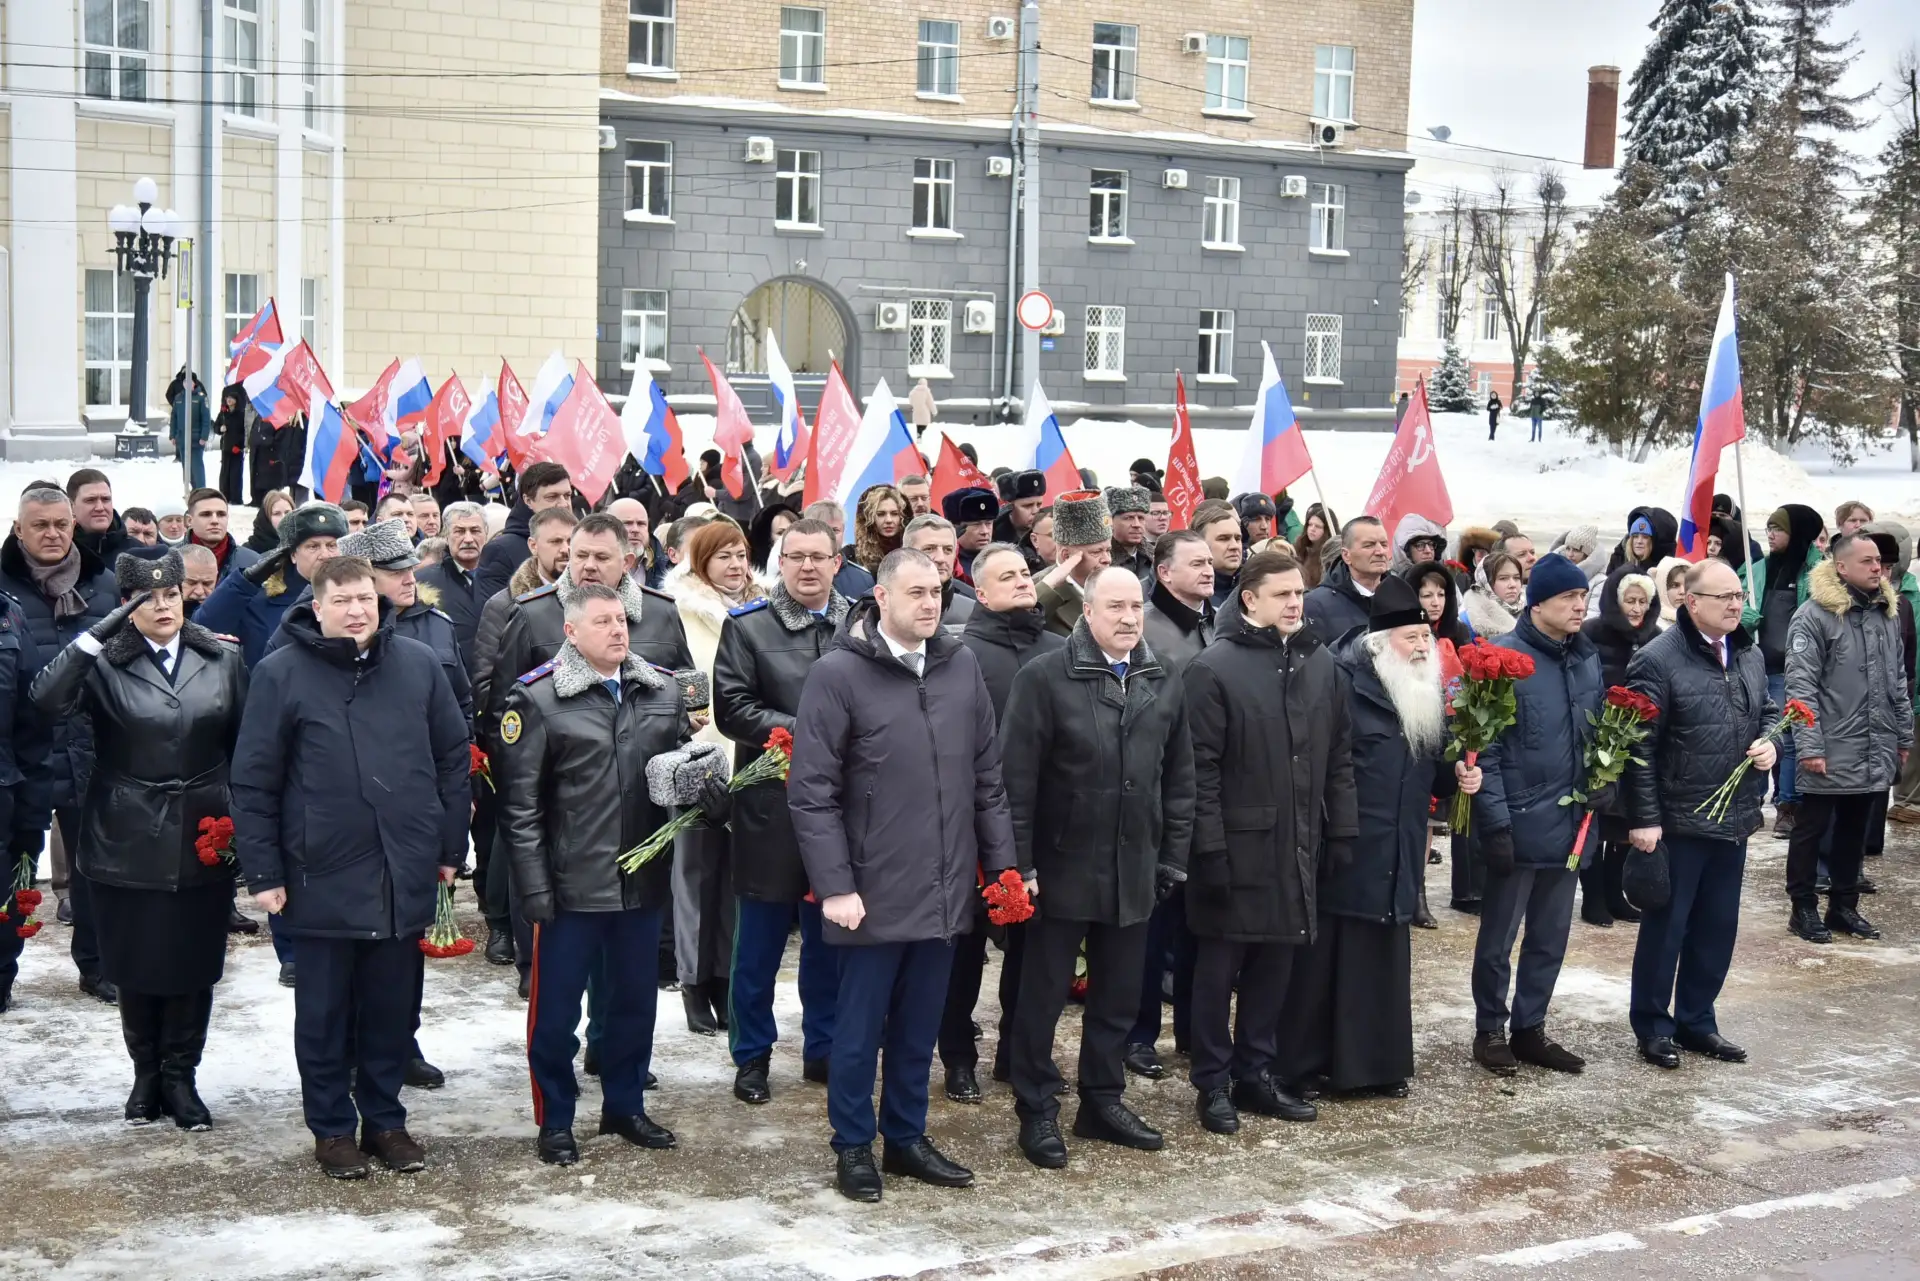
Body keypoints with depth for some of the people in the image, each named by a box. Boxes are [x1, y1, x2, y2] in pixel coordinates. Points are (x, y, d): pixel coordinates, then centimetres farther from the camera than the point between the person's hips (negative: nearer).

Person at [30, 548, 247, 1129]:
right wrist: (96, 636, -29)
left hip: (203, 840, 1)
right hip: (127, 842, -1)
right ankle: (146, 1073, 28)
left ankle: (179, 1076, 21)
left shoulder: (223, 659, 3)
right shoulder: (105, 663, -4)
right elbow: (48, 700, -23)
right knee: (135, 966, 10)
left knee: (194, 965, 6)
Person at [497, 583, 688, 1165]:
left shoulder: (663, 690, 7)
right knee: (556, 1008, 5)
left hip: (642, 880, 5)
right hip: (570, 885, -5)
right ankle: (554, 1122, 20)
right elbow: (520, 803, -8)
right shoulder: (537, 697, -7)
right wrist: (534, 887, -12)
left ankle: (625, 1106, 32)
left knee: (635, 1001, 16)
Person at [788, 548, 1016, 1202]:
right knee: (860, 1026, 8)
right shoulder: (838, 674, -10)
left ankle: (907, 1137, 30)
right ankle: (852, 1147, 23)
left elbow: (987, 774, 11)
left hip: (945, 889, 4)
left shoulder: (961, 666, 4)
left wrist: (1000, 863, 7)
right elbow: (812, 793, -10)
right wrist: (835, 886, -13)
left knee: (919, 1026, 16)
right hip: (874, 891, -4)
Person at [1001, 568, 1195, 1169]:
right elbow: (1017, 777, -10)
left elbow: (1178, 778, 12)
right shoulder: (1044, 678, -9)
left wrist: (1173, 858, 8)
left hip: (1133, 873, 5)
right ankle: (1037, 1112, 17)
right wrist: (1020, 865, -12)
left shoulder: (1165, 683, 6)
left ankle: (1102, 1101, 29)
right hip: (1062, 869, -5)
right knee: (1044, 995, 6)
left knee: (1118, 996, 14)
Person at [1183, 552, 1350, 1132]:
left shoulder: (1320, 664, 7)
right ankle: (1212, 1084, 17)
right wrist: (1209, 848, -16)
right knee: (1219, 968, 6)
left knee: (1275, 964, 14)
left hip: (1297, 848, 5)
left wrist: (1342, 834, 7)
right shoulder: (1214, 668, -10)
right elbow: (1200, 768, -13)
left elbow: (1338, 757, 12)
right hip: (1236, 846, -5)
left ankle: (1256, 1074, 26)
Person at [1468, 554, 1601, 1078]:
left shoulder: (1588, 658, 7)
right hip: (1519, 825, -6)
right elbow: (1485, 748, -14)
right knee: (1498, 936, 6)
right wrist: (1496, 822, -17)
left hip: (1570, 824, 6)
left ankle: (1530, 1029, 26)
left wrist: (1604, 780, 2)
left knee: (1551, 937, 14)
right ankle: (1490, 1031, 19)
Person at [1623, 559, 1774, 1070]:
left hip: (1735, 819, 7)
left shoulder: (1749, 655, 8)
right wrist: (1644, 818, -18)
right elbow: (1639, 748, -16)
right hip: (1678, 821, -7)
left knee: (1717, 928, 14)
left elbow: (1767, 712, 23)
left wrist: (1769, 741, 0)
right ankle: (1653, 1027, 18)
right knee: (1665, 927, 4)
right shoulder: (1658, 660, -15)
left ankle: (1696, 1020, 28)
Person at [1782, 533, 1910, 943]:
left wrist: (1904, 736, 15)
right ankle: (1804, 909, 15)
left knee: (1854, 831, 15)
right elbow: (1801, 686, -15)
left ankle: (1844, 906, 26)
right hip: (1830, 752, -6)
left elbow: (1898, 681, 17)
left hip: (1875, 753, 6)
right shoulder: (1814, 615, -12)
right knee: (1812, 830, 5)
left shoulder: (1887, 613, 9)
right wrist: (1809, 746, -18)